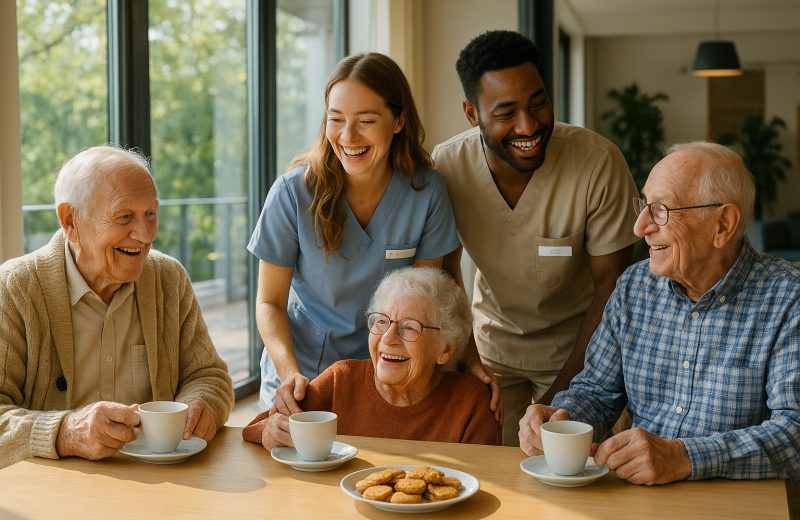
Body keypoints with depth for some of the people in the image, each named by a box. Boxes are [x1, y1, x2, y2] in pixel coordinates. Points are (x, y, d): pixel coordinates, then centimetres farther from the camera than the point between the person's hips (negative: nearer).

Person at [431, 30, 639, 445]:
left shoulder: (599, 162, -26)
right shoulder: (446, 166, -19)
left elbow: (611, 285, -17)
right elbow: (444, 275, -4)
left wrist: (562, 391, -16)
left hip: (577, 345, -1)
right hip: (493, 343, 2)